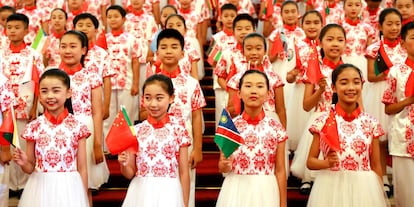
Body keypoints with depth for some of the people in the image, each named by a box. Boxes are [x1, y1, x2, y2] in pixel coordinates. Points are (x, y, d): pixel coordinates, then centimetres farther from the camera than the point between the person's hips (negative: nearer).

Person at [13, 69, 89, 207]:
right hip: (40, 189, 1)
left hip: (69, 189, -1)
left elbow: (82, 169, -1)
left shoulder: (77, 127, -5)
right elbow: (30, 168, 6)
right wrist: (23, 163, -15)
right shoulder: (33, 127, -1)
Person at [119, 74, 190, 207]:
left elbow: (184, 174, -2)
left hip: (168, 193, -2)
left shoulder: (178, 129, -5)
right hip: (140, 193, 2)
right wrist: (124, 164, -13)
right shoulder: (136, 130, 2)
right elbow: (130, 173, 7)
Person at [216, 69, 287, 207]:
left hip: (265, 192, 0)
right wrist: (224, 165, -17)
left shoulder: (276, 128, -4)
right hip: (235, 191, 0)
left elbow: (280, 171, 0)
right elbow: (222, 167, 5)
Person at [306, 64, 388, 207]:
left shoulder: (371, 123, 1)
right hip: (331, 188, -1)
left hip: (363, 189, 1)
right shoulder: (323, 121, -3)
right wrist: (326, 162, -17)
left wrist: (380, 196, 8)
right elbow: (310, 162, 2)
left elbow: (376, 166, 6)